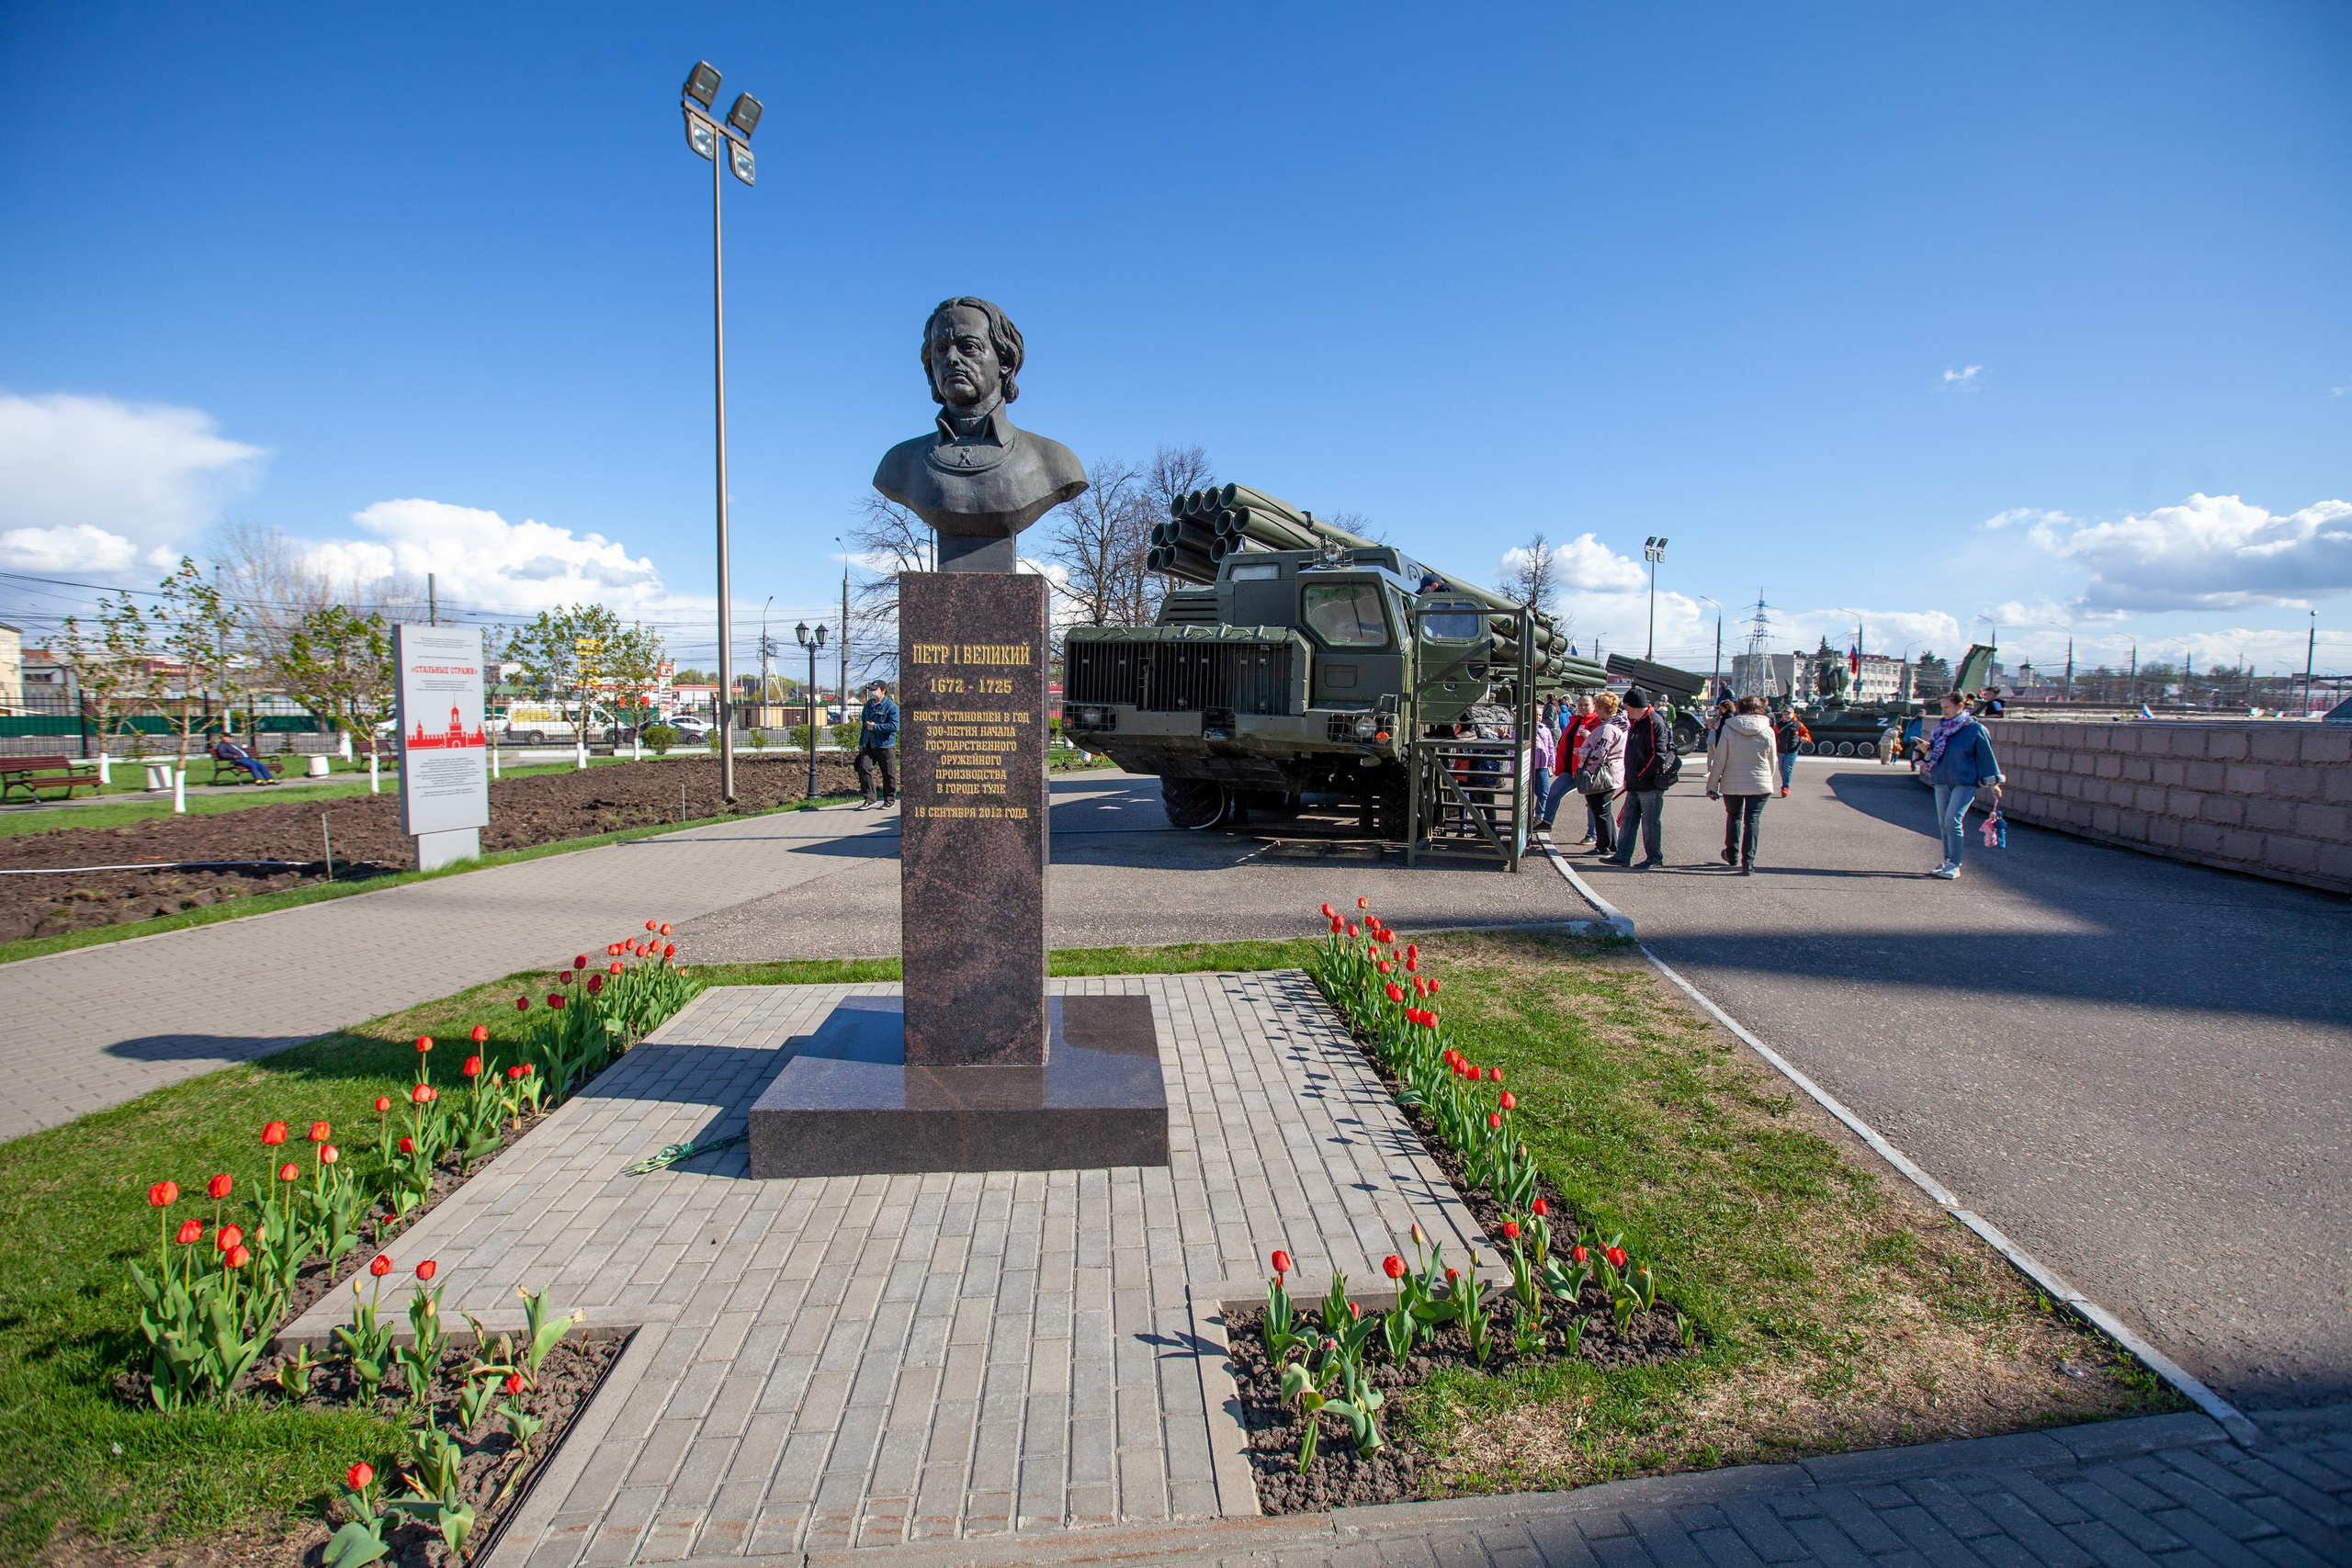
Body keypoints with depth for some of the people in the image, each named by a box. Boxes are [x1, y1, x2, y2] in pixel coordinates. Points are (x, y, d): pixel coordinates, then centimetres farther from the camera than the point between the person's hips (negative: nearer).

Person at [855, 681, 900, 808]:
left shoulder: (891, 707, -8)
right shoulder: (868, 705, 15)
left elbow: (894, 726, -18)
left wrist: (875, 727, -17)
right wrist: (861, 742, 25)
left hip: (885, 746, -6)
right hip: (868, 745, 6)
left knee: (888, 774, 2)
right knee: (864, 769, -7)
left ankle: (890, 800, 16)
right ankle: (869, 798, 0)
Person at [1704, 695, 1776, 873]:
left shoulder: (1729, 729, -7)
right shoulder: (1768, 731, -3)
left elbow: (1719, 761, -7)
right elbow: (1772, 762, 6)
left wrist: (1712, 785, 1)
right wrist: (1767, 780, 22)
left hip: (1732, 784, 0)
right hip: (1760, 784, 0)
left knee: (1733, 817, 19)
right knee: (1752, 821, 2)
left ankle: (1732, 855, 32)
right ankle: (1748, 863, -4)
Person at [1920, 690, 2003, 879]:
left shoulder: (1975, 729, -6)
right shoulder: (1942, 727, 11)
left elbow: (1987, 756, -2)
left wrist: (1993, 783, -1)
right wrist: (1928, 748, -2)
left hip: (1964, 783, -6)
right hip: (1942, 782, 6)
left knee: (1953, 821, -13)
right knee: (1943, 823, 9)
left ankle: (1954, 866, -7)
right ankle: (1947, 862, 18)